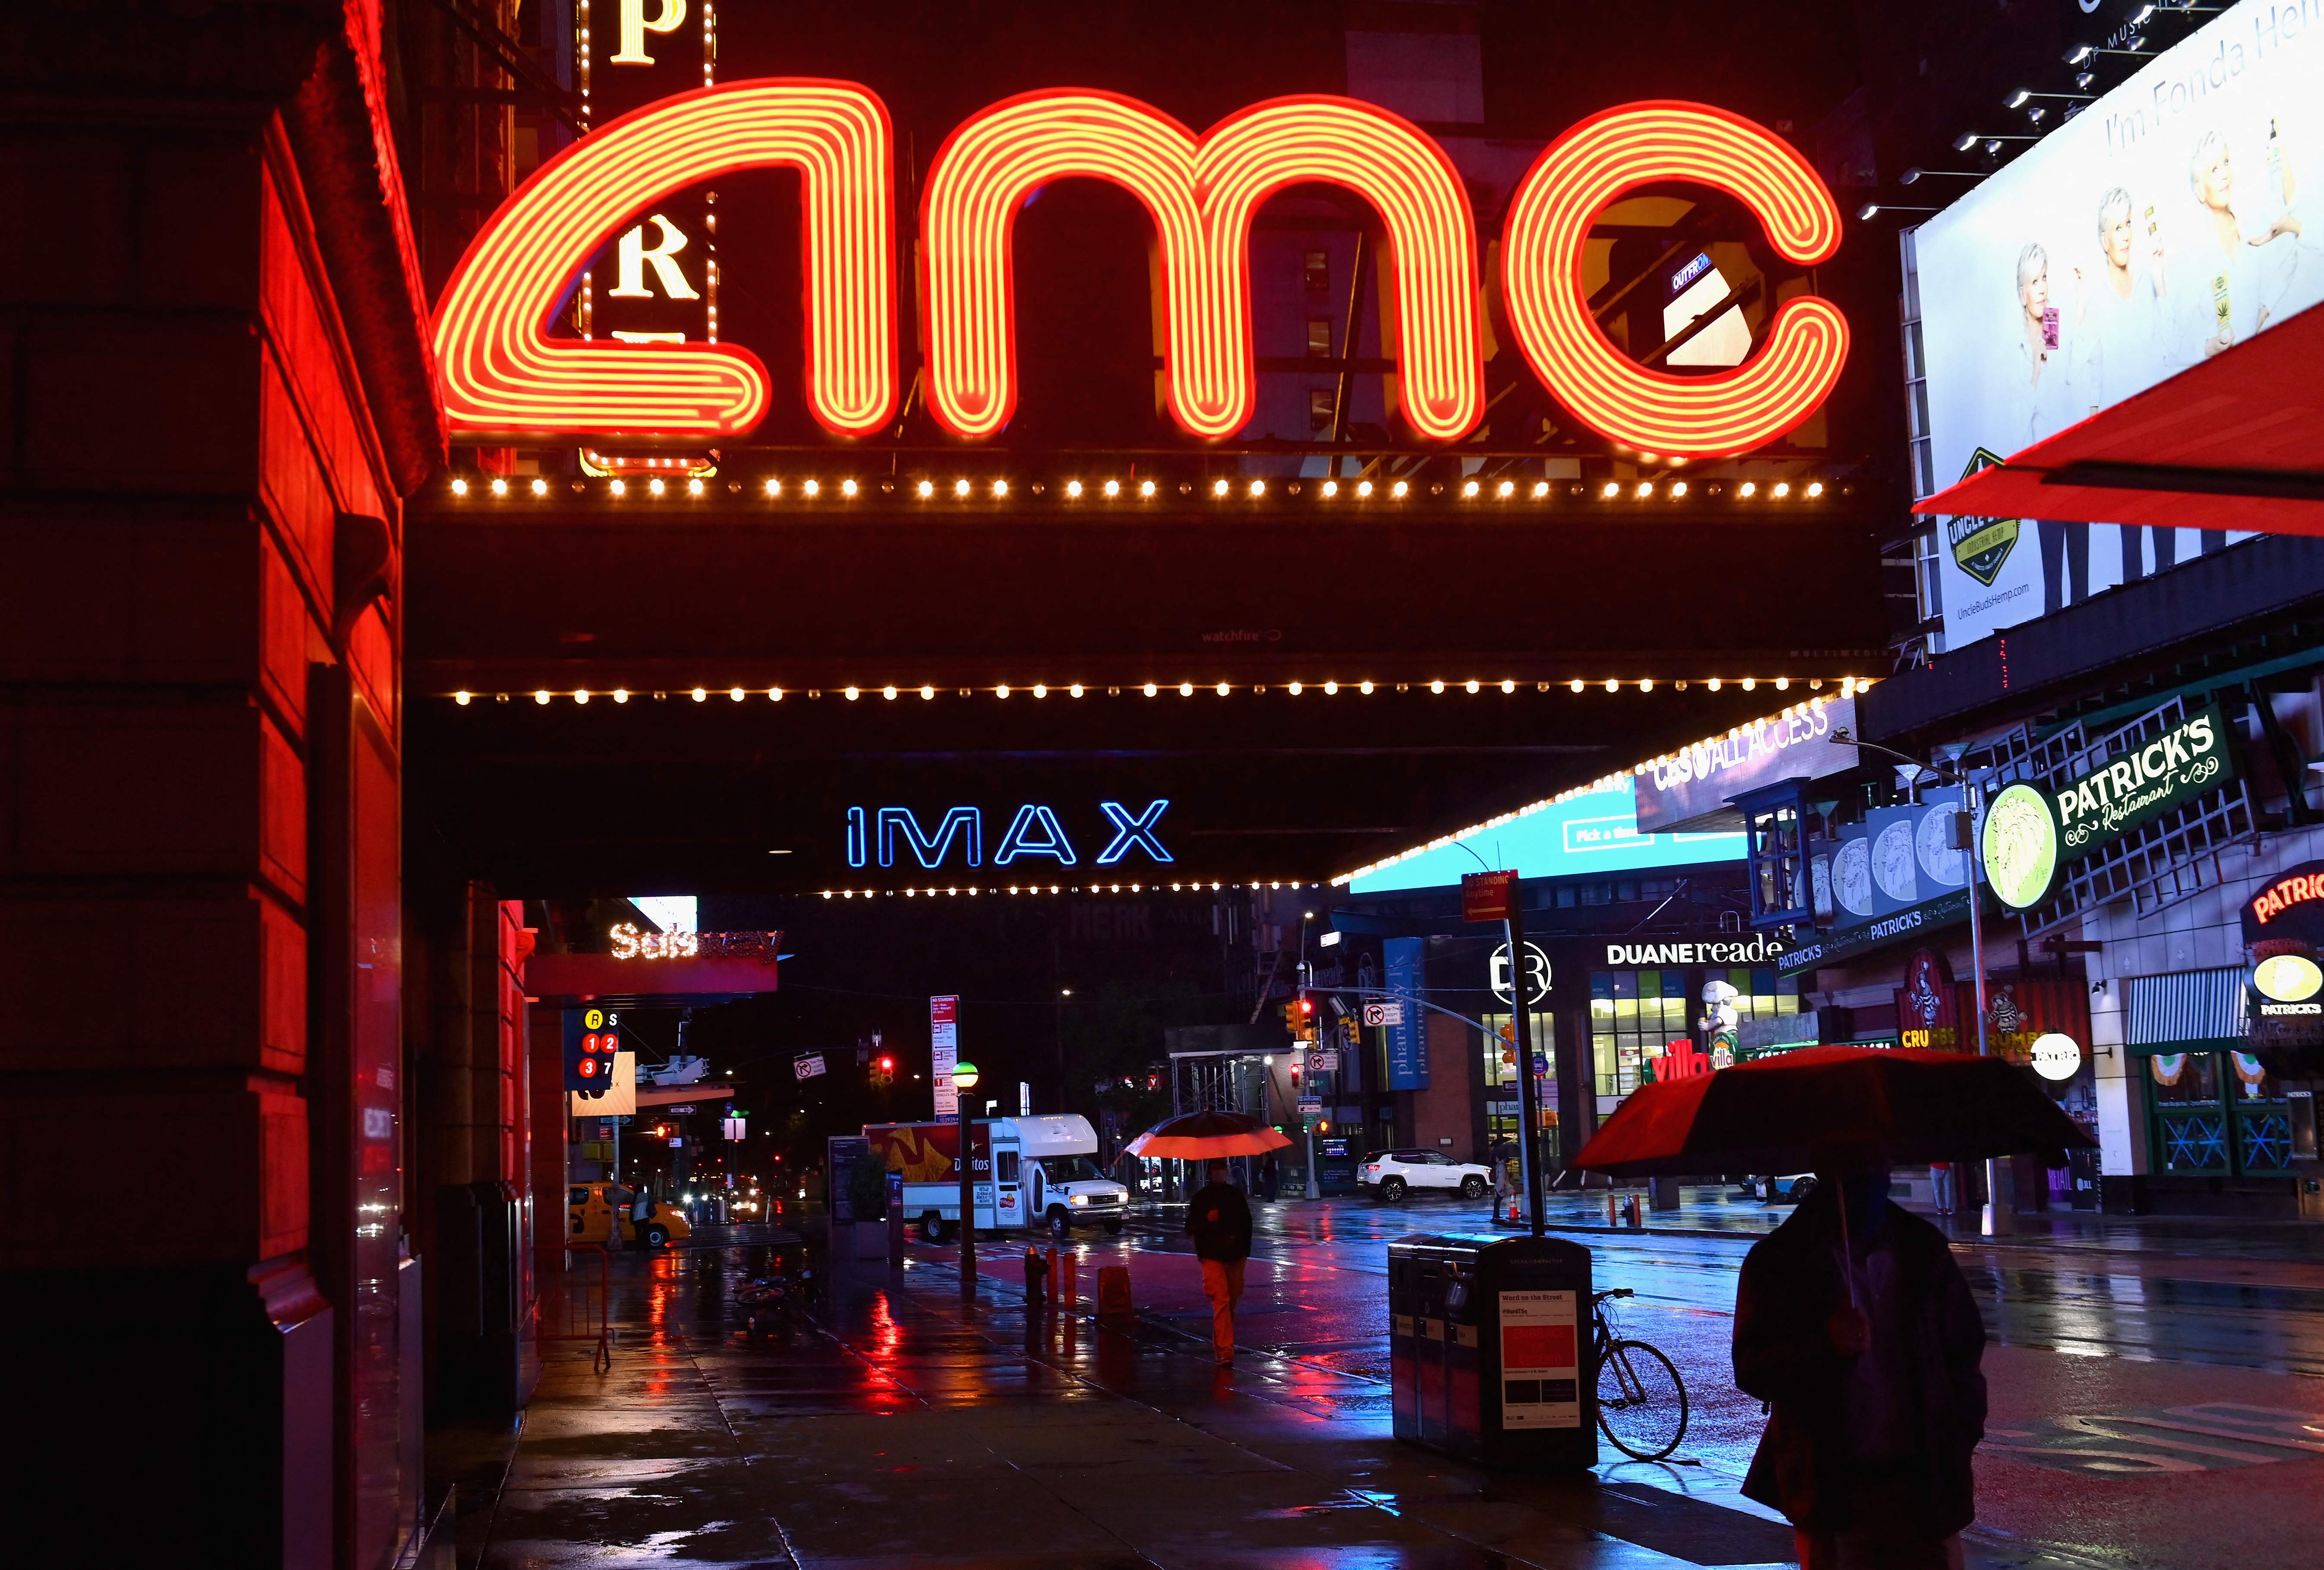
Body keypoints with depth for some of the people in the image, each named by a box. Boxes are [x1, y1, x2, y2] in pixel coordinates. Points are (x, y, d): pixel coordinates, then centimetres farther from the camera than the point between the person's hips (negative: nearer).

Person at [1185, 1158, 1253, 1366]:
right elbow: (1191, 1226, 1)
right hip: (1212, 1256, -4)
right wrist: (1207, 1220, -17)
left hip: (1236, 1255, 4)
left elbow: (1247, 1223, 16)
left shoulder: (1236, 1195, 10)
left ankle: (1220, 1341, 30)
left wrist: (1245, 1248, 7)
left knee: (1232, 1299, 10)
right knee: (1221, 1300, -14)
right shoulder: (1201, 1197, 3)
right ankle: (1225, 1349, -18)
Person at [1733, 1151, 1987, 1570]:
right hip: (1831, 1485, -2)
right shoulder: (1777, 1261, -1)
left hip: (1927, 1483, 2)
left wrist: (1960, 1438, 7)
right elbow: (1751, 1370, -7)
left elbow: (1963, 1351, 17)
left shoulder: (1924, 1249, 9)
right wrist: (1825, 1346, -23)